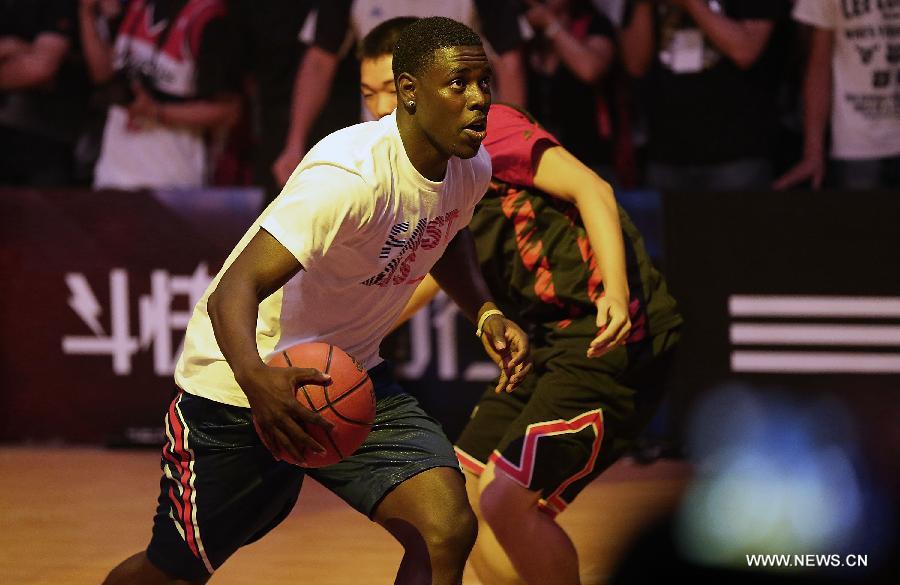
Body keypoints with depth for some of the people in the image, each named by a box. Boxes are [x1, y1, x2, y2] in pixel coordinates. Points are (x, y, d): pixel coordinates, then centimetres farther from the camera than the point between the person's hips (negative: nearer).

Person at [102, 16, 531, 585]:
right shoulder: (352, 175, -32)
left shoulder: (471, 168, -6)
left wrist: (486, 312, 2)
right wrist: (255, 378, -59)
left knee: (448, 529, -18)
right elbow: (234, 290, -39)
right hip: (244, 383, -6)